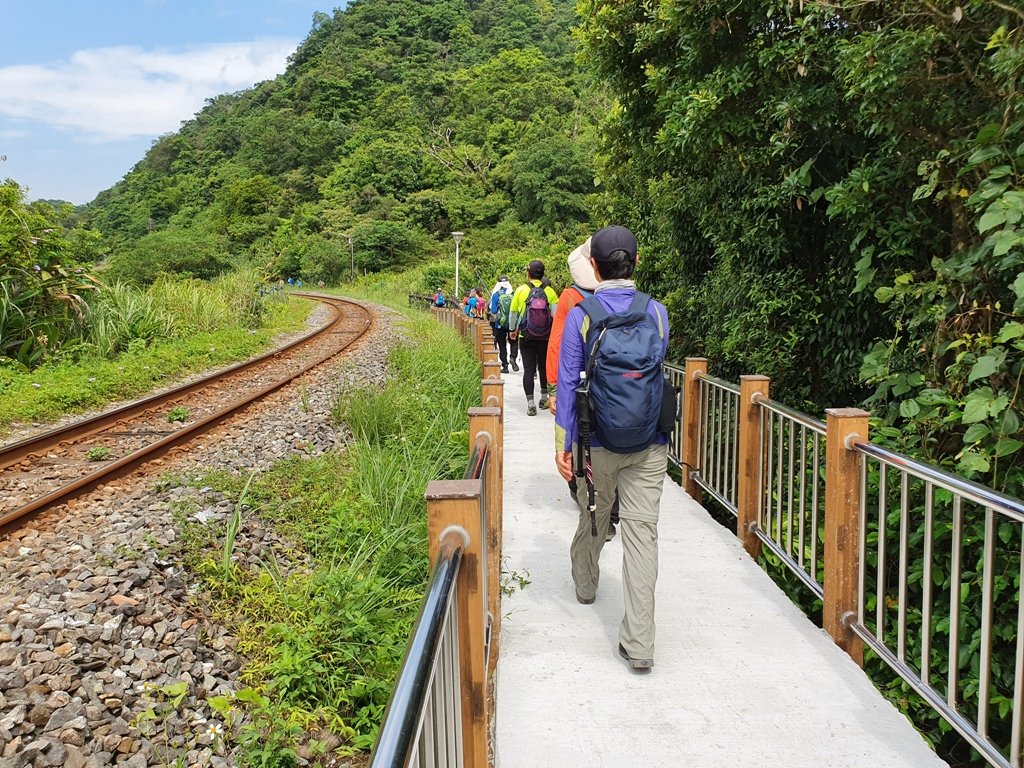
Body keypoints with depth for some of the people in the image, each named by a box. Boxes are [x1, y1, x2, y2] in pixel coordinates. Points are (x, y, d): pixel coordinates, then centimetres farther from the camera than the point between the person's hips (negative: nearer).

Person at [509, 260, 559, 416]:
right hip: (546, 338, 1)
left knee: (528, 369, 3)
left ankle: (530, 404, -2)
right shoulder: (549, 291, -5)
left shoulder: (521, 290, -4)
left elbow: (513, 313, 5)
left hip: (526, 338, -1)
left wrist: (513, 330, 20)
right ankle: (544, 398, 32)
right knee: (544, 367, 18)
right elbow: (556, 314, -7)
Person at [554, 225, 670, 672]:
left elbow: (568, 382, -7)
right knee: (642, 531, 0)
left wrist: (564, 442, -1)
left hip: (598, 443, 0)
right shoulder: (656, 312, -2)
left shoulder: (580, 316, -8)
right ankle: (638, 642, 0)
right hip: (650, 446, 0)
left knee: (593, 518, 22)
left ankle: (585, 584, 49)